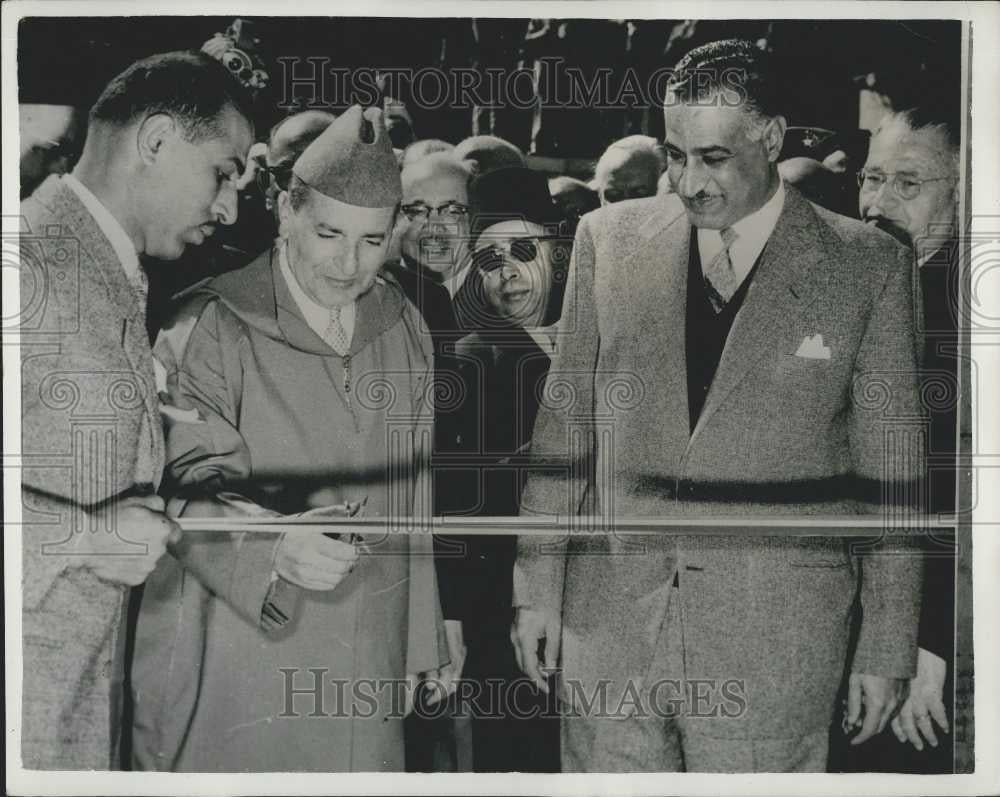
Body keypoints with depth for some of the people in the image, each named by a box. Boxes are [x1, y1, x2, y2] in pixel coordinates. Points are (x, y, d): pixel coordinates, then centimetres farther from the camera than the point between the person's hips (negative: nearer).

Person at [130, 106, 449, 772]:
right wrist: (277, 548, -35)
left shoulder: (405, 329, 7)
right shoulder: (212, 328, -10)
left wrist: (423, 640, 12)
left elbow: (411, 494, 11)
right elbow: (192, 489, -15)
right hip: (235, 665, -4)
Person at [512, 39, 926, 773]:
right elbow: (564, 424, 7)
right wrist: (537, 588, 5)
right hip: (608, 626, 2)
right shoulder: (609, 239, 3)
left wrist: (887, 647, 2)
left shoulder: (867, 266, -2)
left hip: (773, 642, -2)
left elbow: (891, 470, 1)